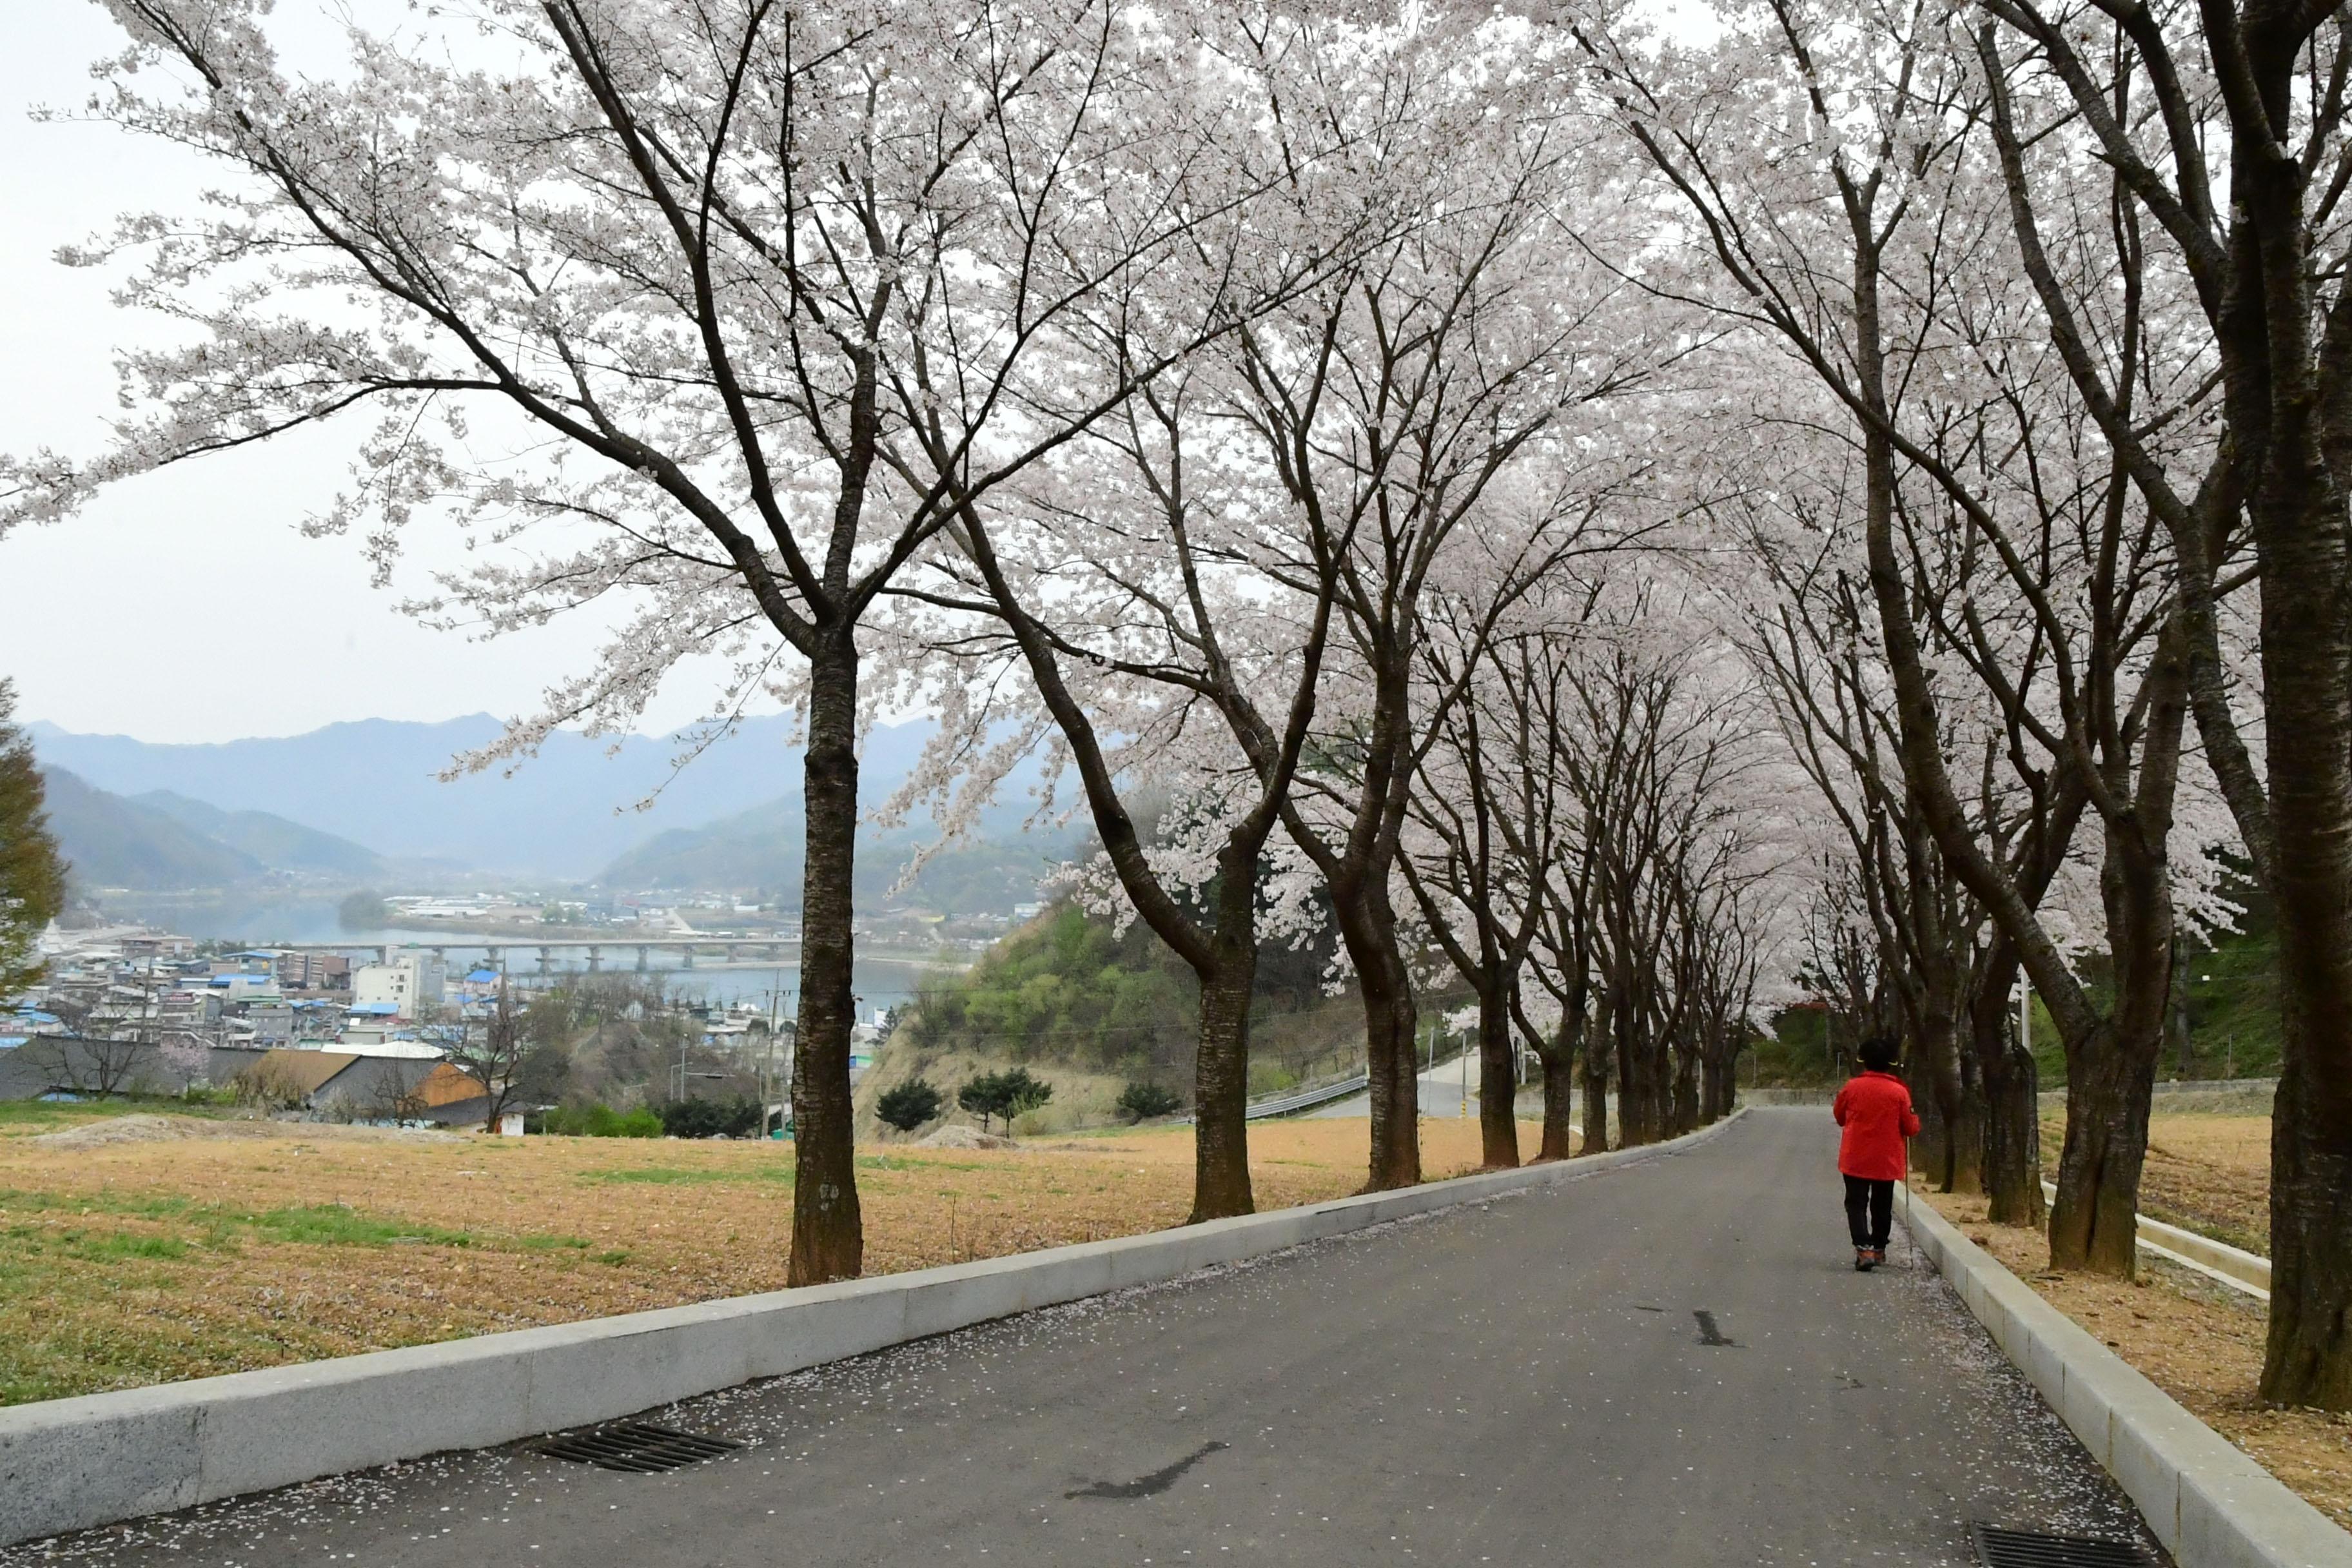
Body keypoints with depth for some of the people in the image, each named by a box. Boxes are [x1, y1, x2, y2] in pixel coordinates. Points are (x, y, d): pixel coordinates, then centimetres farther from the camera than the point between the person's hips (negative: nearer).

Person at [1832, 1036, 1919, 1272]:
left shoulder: (1852, 1087, -7)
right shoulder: (1899, 1092, -9)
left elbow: (1839, 1116, 8)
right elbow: (1911, 1128, -3)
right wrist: (1915, 1117, 18)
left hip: (1855, 1160, -1)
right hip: (1887, 1162, 1)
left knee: (1856, 1204, 3)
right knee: (1882, 1207, 17)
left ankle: (1864, 1248, -16)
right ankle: (1879, 1249, 28)